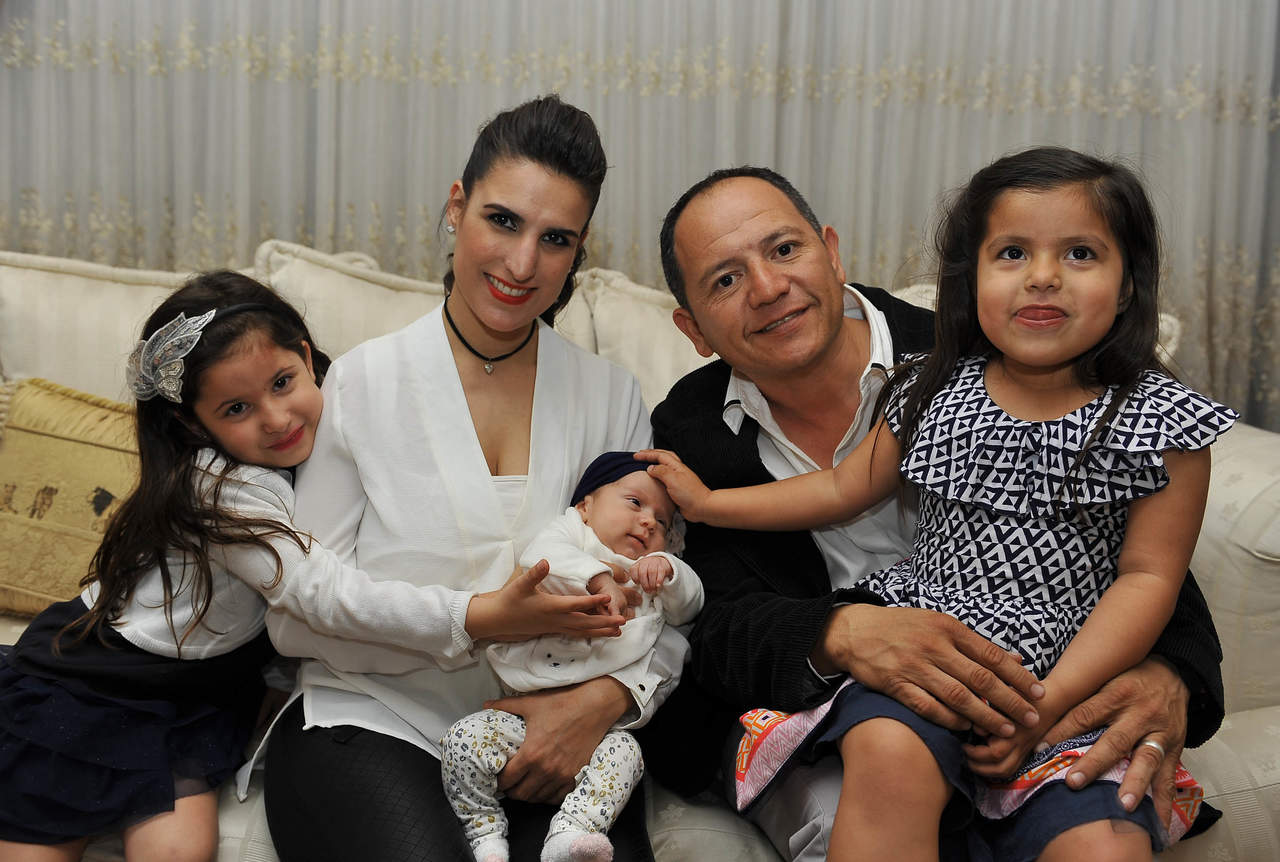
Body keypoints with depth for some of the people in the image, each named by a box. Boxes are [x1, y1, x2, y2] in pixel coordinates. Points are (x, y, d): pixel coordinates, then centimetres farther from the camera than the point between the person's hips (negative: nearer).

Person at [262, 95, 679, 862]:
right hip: (375, 720, -1)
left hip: (553, 738, 1)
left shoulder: (613, 398, 8)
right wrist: (475, 619, -14)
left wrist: (608, 696, -14)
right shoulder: (360, 384, 1)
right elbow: (296, 616, -2)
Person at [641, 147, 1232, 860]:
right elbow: (845, 488, 19)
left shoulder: (1160, 422, -2)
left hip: (1075, 678, -1)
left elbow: (1147, 578, -4)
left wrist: (1047, 704, -13)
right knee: (888, 754, -31)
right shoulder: (936, 393, 6)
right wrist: (708, 502, 19)